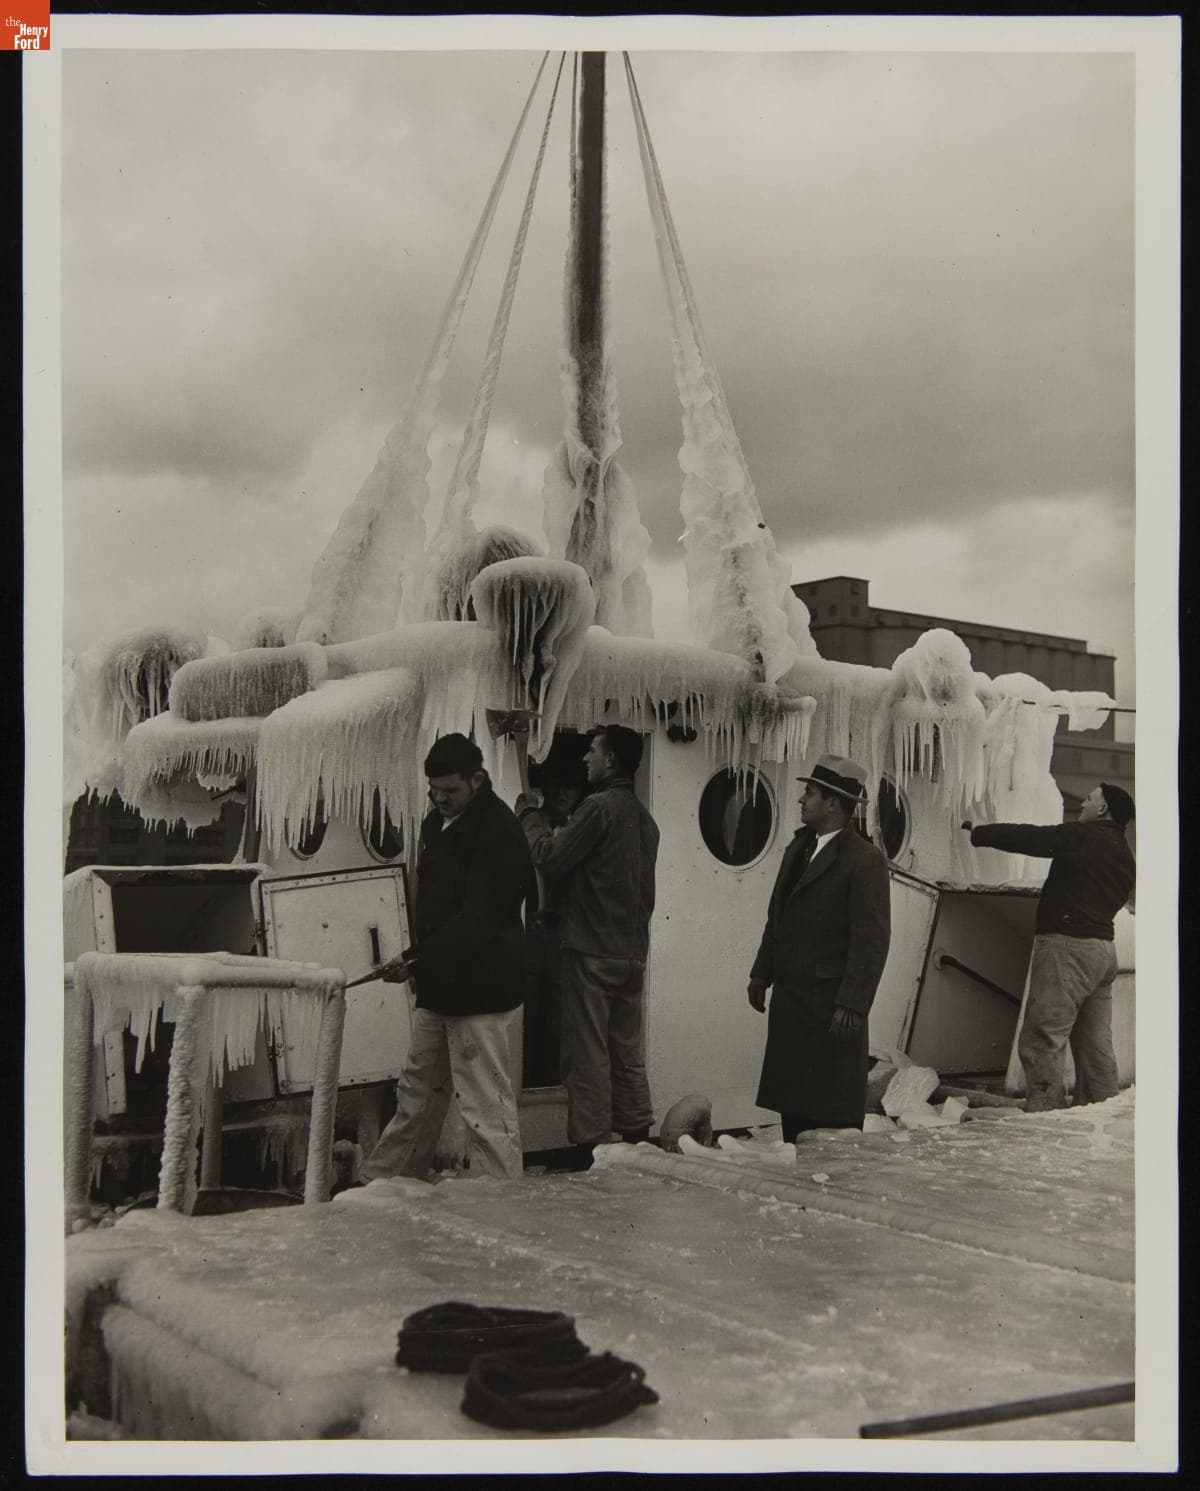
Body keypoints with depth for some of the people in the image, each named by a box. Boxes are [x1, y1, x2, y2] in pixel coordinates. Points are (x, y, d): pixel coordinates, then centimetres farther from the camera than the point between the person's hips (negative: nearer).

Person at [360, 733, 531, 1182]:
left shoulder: (498, 833, -17)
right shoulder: (437, 822, 13)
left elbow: (477, 921, -24)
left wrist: (416, 960, -28)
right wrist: (417, 962, 16)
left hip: (480, 988, -10)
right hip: (440, 984, 10)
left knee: (485, 1104, -6)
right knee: (417, 1092, 19)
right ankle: (378, 1183, 30)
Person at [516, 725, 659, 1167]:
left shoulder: (598, 807, -14)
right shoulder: (644, 818, 14)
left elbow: (550, 859, -13)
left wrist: (529, 814, 1)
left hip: (591, 952, -8)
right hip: (634, 953, 8)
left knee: (588, 1056, -2)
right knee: (628, 1056, 13)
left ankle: (589, 1151, 1)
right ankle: (637, 1141, 18)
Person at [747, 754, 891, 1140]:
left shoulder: (865, 860, -12)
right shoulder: (798, 847, 14)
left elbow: (872, 939, -16)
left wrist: (852, 1005, -19)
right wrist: (762, 974, 16)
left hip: (831, 1005, -8)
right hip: (789, 998, 8)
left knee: (833, 1118, -2)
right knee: (792, 1106, 13)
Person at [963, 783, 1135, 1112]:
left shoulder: (1082, 836, -8)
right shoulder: (1124, 855, 18)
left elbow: (1027, 837, -8)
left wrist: (979, 831, 6)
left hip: (1068, 945, -9)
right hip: (1104, 946, 9)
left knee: (1041, 1040, -10)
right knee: (1095, 1044, 12)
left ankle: (1043, 1114, -15)